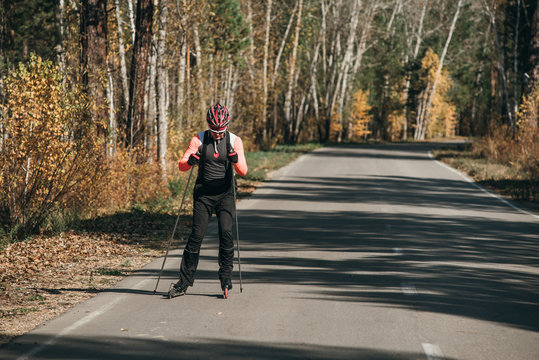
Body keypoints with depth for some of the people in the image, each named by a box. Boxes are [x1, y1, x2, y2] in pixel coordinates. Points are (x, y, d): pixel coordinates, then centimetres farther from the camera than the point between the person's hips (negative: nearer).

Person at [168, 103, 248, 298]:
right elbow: (181, 166, -5)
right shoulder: (199, 139, -1)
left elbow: (243, 171, -8)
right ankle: (184, 282, 1)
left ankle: (226, 277, 0)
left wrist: (236, 160, -30)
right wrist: (190, 161, -28)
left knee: (226, 233, -14)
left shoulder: (234, 141, -1)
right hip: (203, 194, 0)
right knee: (196, 235, -5)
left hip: (225, 194, 0)